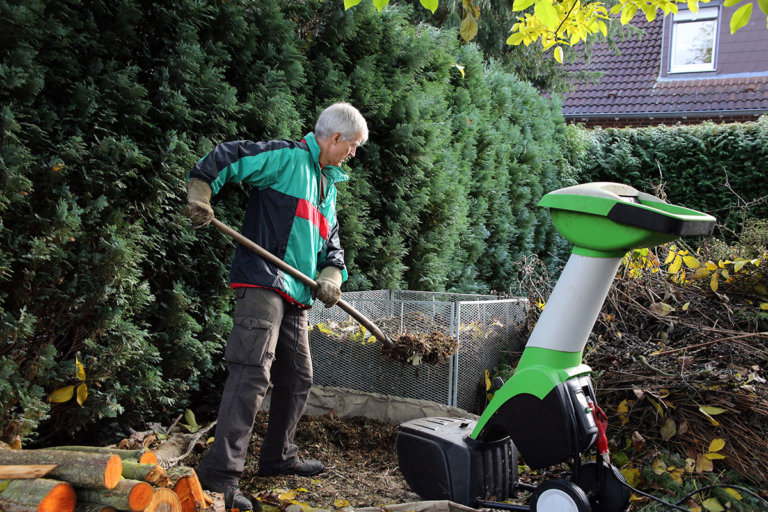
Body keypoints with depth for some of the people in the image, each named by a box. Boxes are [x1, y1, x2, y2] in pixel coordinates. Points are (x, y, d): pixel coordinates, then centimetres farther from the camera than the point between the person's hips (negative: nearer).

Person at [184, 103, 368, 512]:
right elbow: (225, 157, -10)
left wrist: (331, 275, 4)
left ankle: (278, 456, 33)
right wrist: (199, 197, -21)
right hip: (262, 282, -10)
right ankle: (220, 474, -19)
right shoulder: (287, 157, -4)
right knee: (252, 372, -19)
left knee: (297, 378, 17)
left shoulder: (328, 185, 24)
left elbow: (330, 241, 24)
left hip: (296, 295, 10)